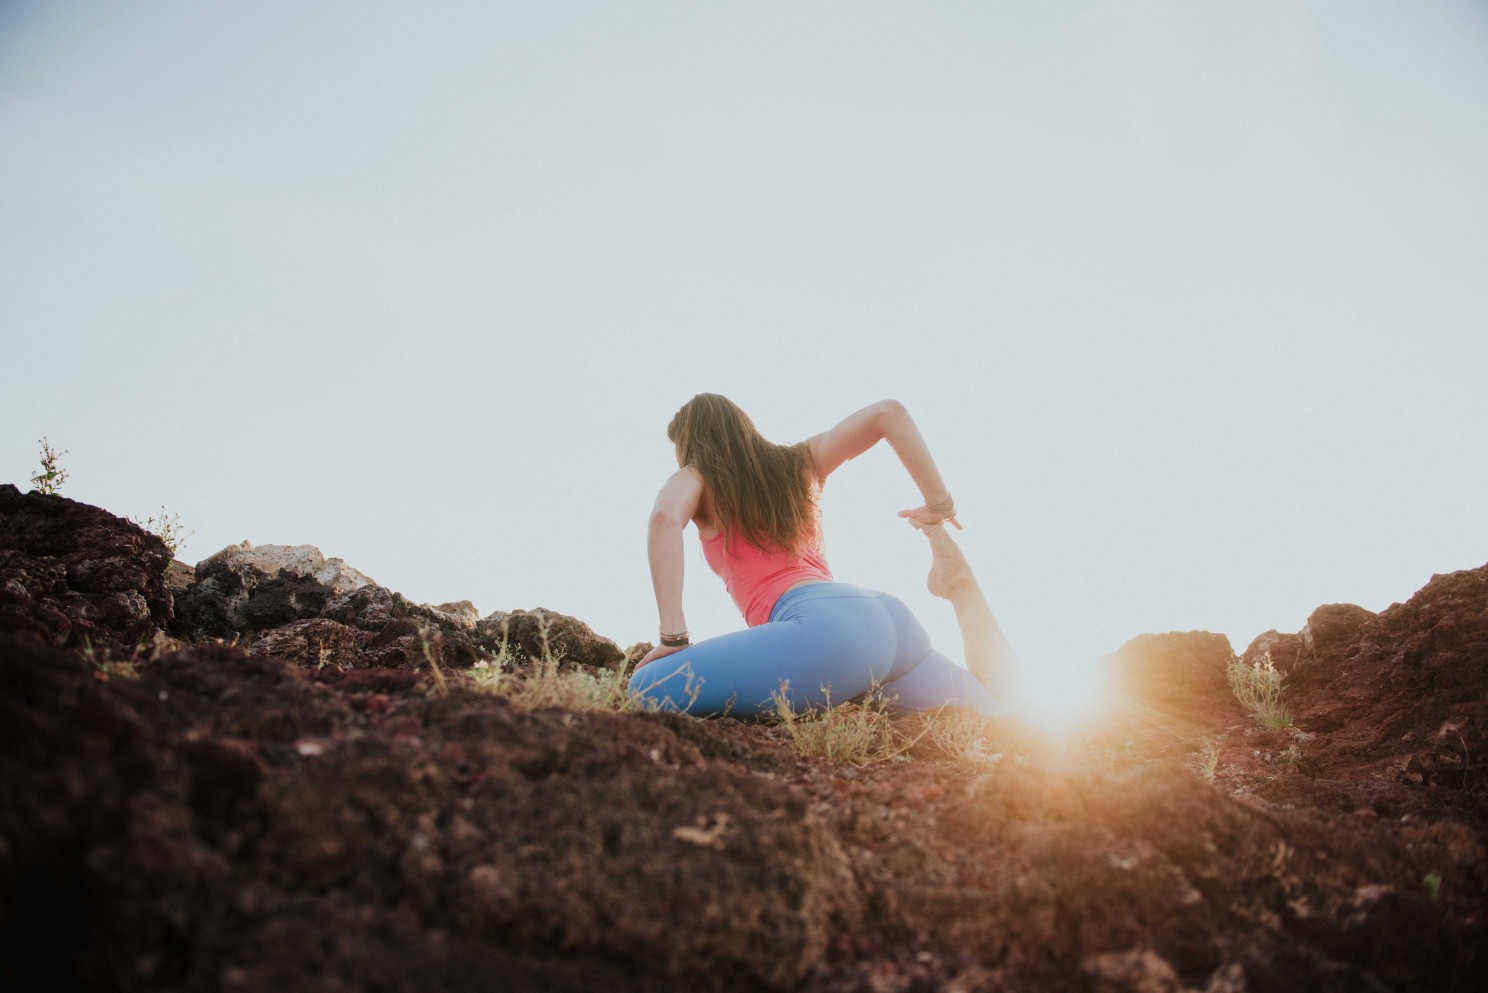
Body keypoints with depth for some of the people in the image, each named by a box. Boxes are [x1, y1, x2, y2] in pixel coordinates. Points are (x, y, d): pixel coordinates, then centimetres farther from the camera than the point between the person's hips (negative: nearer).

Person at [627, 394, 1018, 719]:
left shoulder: (697, 478, 14)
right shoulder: (799, 463, 27)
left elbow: (665, 517, -9)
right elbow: (889, 412, 18)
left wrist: (673, 635, -11)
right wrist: (939, 503, 19)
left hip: (821, 621, -7)